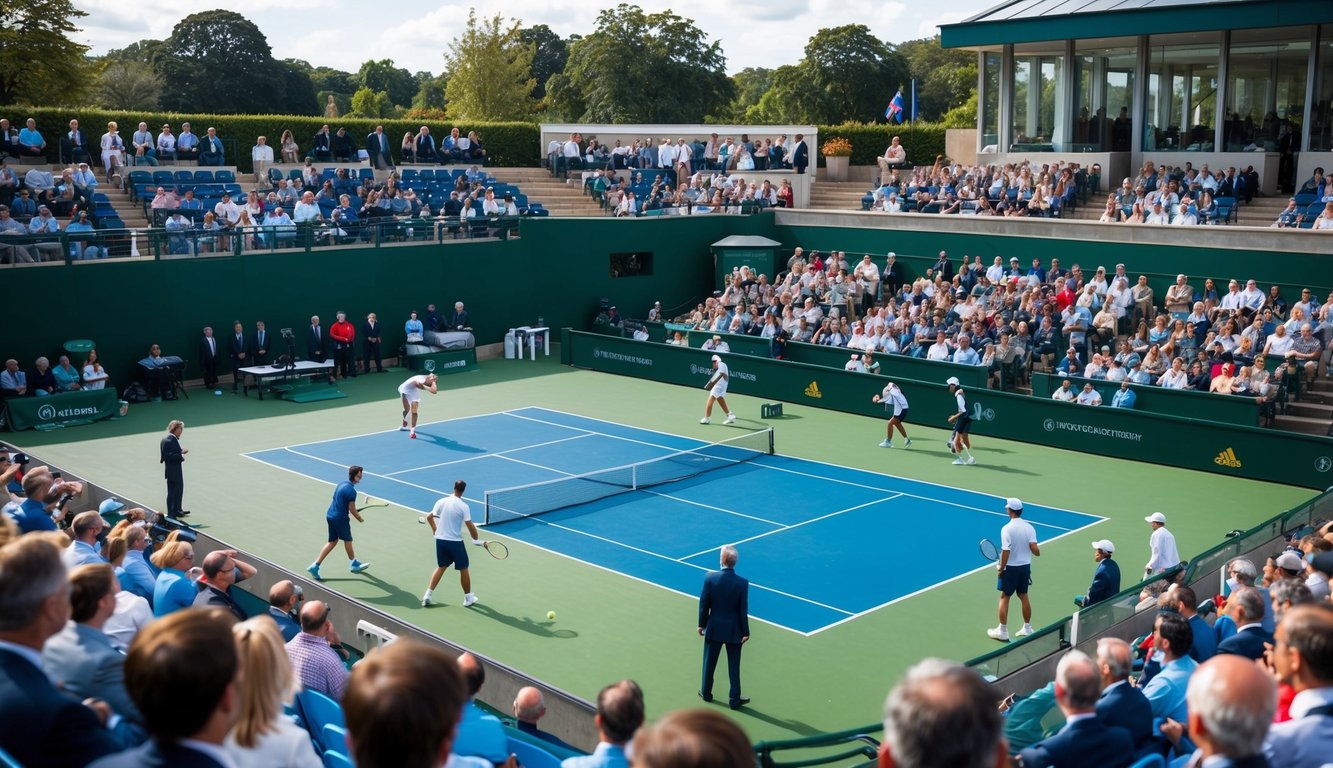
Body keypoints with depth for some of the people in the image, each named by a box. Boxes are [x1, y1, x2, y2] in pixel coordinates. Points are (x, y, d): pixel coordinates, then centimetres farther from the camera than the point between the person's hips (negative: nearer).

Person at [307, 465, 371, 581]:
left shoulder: (342, 484, 6)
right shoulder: (351, 491, -22)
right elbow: (352, 509, -17)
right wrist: (360, 519, 1)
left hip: (330, 515, 8)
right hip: (340, 518, -8)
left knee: (333, 542, 15)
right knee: (347, 540, 13)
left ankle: (315, 566, 9)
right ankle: (354, 564, 33)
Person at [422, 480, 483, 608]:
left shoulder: (441, 502, -2)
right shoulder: (463, 506, -14)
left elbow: (429, 517, 5)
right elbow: (470, 526, -15)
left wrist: (434, 529, 23)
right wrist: (477, 540, -3)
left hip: (440, 540, 4)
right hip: (455, 542, -4)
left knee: (441, 567, 20)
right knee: (463, 569, 12)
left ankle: (428, 595, 13)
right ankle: (468, 598, 22)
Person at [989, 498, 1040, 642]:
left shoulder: (1007, 529, -18)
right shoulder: (1029, 527, -5)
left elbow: (1005, 552, -20)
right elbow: (1034, 549, -10)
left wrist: (1001, 568, -9)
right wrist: (1038, 552, 13)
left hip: (1010, 567, -5)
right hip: (1025, 566, 5)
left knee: (1004, 597, 7)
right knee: (1023, 596, 17)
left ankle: (1002, 631, 9)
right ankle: (1027, 628, 26)